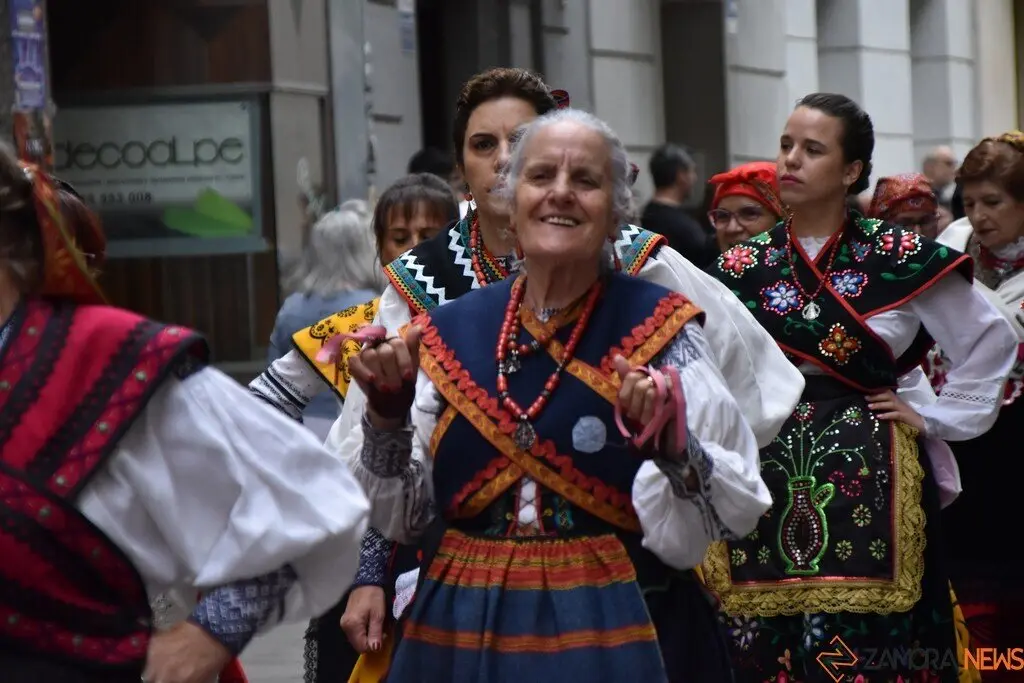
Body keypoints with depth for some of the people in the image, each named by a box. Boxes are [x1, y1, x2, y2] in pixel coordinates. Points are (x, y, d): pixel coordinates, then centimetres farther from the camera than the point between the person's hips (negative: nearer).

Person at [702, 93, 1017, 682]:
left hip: (867, 479, -2)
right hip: (766, 483, 3)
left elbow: (993, 340, 4)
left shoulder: (899, 257, 0)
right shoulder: (743, 267, 7)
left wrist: (937, 417, 1)